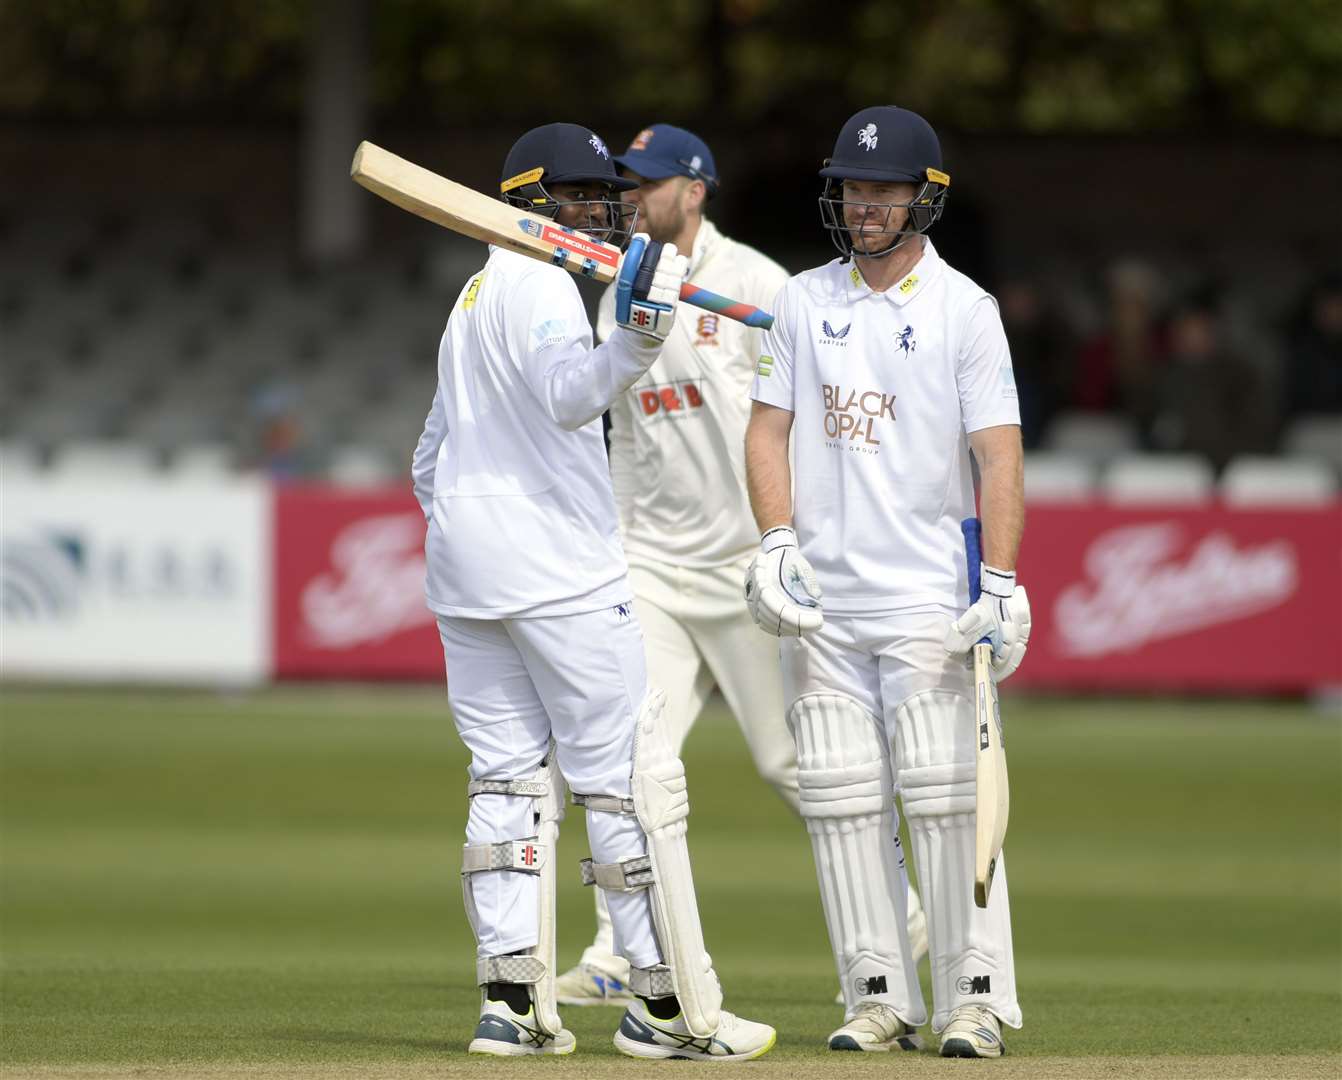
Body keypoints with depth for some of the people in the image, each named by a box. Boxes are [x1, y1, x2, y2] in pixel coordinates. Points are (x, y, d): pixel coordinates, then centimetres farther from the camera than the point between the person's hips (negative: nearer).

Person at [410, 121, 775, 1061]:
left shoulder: (476, 295, 20)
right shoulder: (540, 286, -9)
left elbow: (432, 461, 25)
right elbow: (568, 394, -30)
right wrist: (640, 338, -45)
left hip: (464, 563, 9)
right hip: (559, 569, -9)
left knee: (510, 779, 8)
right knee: (630, 778, -5)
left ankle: (510, 1001, 0)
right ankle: (671, 1004, -6)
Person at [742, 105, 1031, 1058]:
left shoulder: (964, 310, 0)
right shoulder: (803, 302, 11)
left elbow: (999, 453, -5)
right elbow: (768, 429, 10)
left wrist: (1002, 582, -15)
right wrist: (778, 539, -6)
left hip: (929, 600, -4)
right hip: (821, 604, 4)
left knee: (945, 800, -9)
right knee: (841, 802, 2)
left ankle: (974, 996, -6)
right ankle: (880, 996, 7)